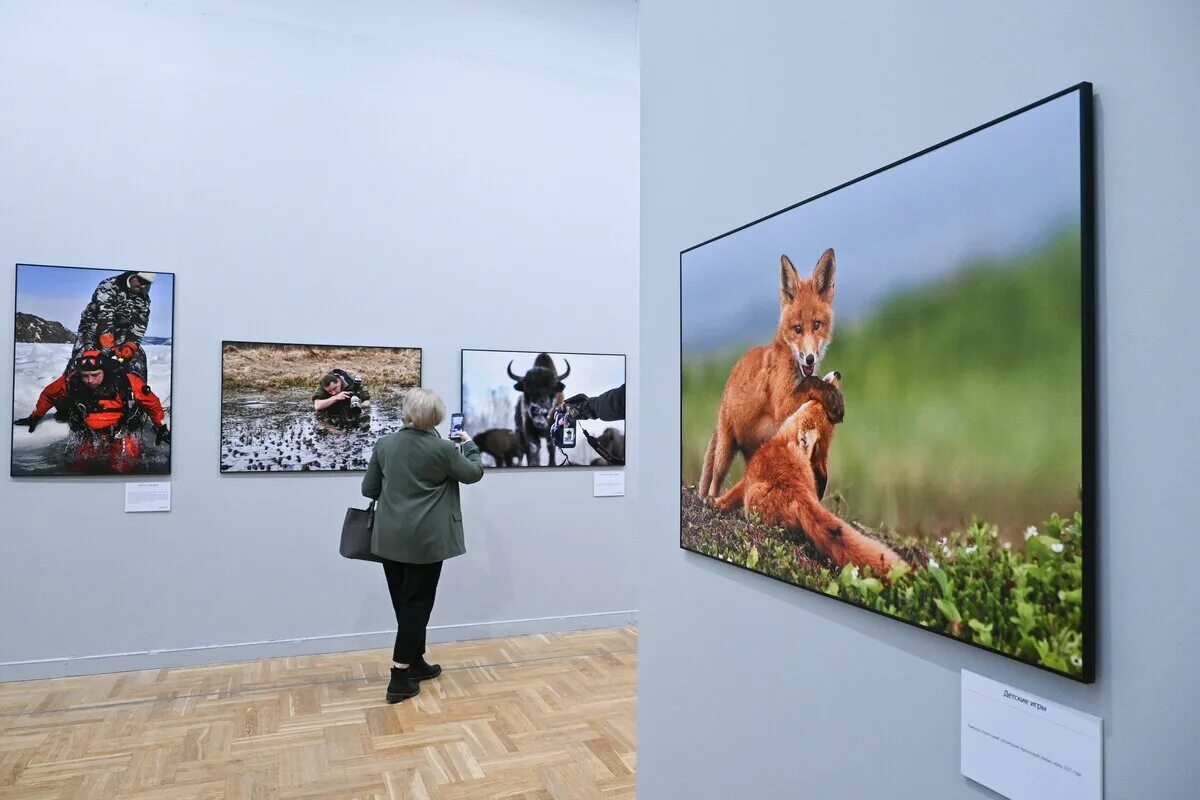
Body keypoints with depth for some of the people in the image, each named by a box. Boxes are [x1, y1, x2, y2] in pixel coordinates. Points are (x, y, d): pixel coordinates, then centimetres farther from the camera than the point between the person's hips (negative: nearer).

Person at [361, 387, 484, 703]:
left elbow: (369, 490, 8)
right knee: (417, 604, 4)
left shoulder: (384, 444, 0)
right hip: (426, 539, -5)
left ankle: (415, 664, 29)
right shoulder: (443, 449, -12)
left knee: (404, 603, 15)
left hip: (390, 537, 5)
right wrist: (469, 445, 21)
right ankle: (400, 678, 5)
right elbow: (474, 473, 4)